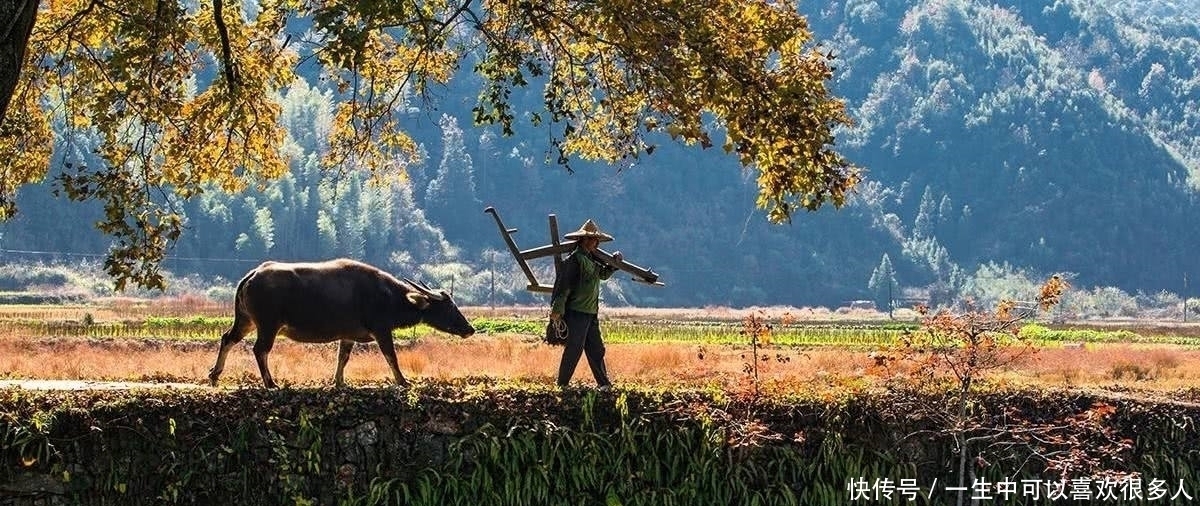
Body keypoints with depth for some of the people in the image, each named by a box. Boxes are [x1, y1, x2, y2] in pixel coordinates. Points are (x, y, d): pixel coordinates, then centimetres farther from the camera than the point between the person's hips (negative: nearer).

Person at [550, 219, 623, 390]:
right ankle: (562, 384, 2)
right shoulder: (574, 260, -14)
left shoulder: (592, 259, 14)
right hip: (576, 313, -9)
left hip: (591, 313, 9)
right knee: (574, 350, -7)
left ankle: (604, 384, 15)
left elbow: (603, 274, 33)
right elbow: (563, 287, -18)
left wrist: (613, 263, 15)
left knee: (596, 350, 11)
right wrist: (557, 310, -22)